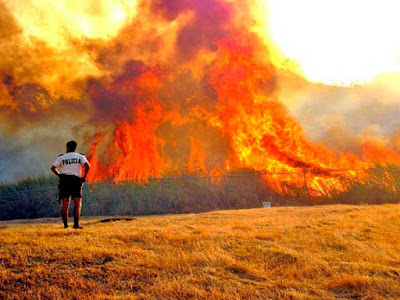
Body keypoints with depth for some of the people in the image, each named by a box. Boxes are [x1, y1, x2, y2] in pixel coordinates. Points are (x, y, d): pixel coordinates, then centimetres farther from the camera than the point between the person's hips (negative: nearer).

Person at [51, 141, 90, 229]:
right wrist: (84, 177, -3)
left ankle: (65, 224, 4)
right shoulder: (80, 156, 9)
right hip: (76, 180, -1)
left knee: (65, 204, 6)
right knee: (77, 204, -2)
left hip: (64, 180, 1)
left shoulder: (61, 157, 10)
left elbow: (52, 168, 0)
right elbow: (87, 165, -9)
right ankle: (76, 224, -14)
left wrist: (59, 175, 10)